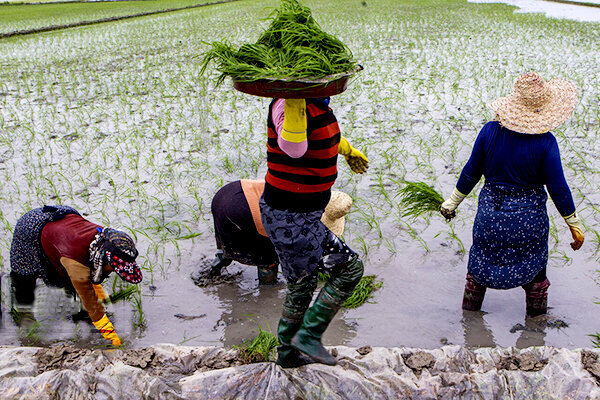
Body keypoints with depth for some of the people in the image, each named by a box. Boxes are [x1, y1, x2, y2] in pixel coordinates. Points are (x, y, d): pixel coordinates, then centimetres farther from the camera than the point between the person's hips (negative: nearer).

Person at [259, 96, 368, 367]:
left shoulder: (319, 103, 6)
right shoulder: (285, 104, -23)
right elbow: (293, 147, -44)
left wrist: (346, 149, 43)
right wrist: (294, 103, -50)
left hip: (305, 211, 10)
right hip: (289, 215, -10)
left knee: (302, 284, 22)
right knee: (349, 267, -4)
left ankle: (288, 353, 38)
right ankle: (309, 335, 5)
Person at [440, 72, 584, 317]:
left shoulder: (490, 131, -10)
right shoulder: (545, 142, -18)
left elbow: (471, 173, -2)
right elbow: (558, 188, -13)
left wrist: (453, 202, 11)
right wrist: (574, 224, -1)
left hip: (490, 213, 2)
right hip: (528, 218, -2)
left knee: (481, 262, 20)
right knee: (534, 268, 17)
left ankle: (469, 313, 36)